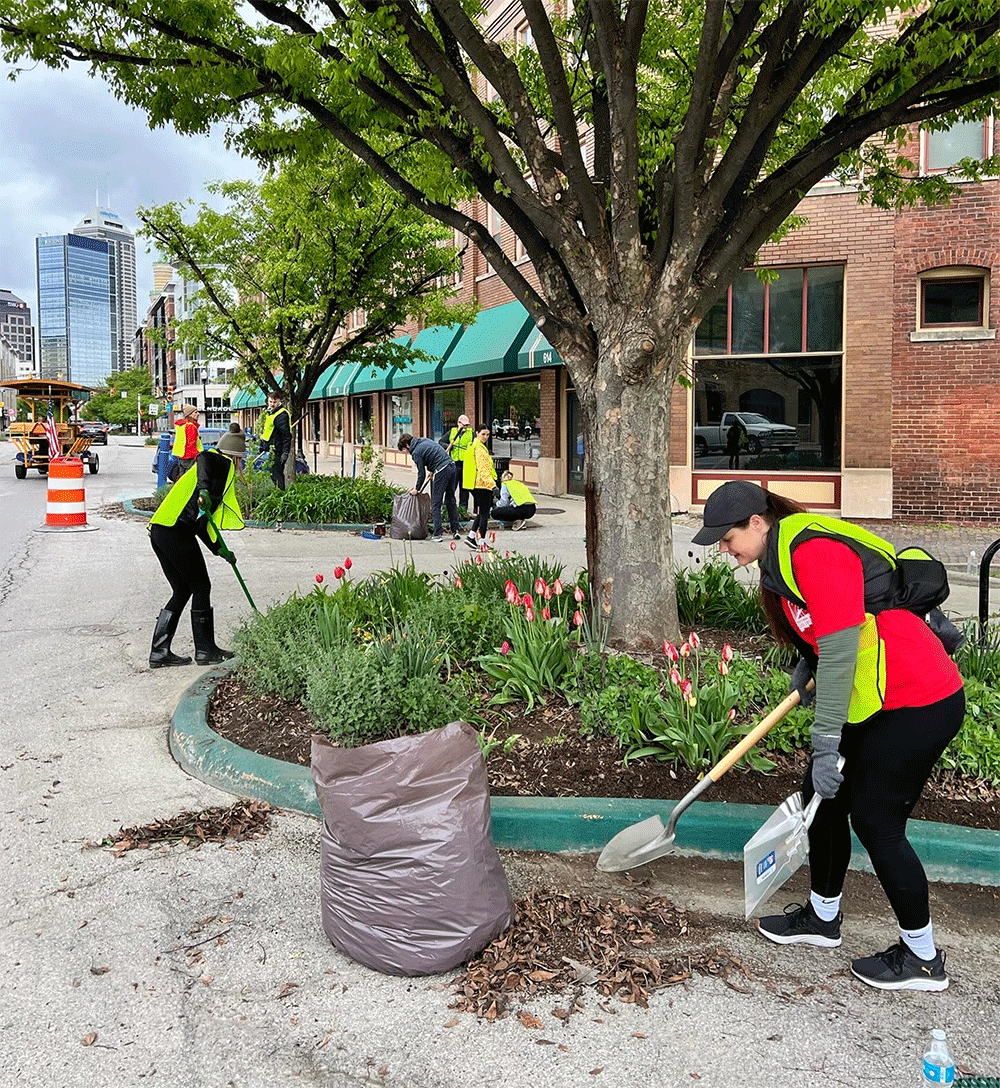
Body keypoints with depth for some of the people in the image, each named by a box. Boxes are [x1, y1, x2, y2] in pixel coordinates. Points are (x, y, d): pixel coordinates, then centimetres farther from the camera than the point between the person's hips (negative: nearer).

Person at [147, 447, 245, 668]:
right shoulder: (223, 464, 5)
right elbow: (204, 457, -20)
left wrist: (219, 549, 29)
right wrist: (204, 489, -34)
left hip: (158, 532, 9)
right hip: (176, 533, -9)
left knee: (182, 591, 15)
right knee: (201, 587, 2)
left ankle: (159, 651, 15)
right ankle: (206, 650, 9)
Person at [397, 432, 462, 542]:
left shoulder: (416, 453, -6)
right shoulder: (425, 441, 18)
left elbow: (421, 473, -4)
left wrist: (417, 489, 10)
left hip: (441, 471, -8)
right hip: (451, 466, 8)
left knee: (435, 504, -1)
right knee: (451, 500, 16)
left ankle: (437, 534, -2)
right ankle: (456, 530, 18)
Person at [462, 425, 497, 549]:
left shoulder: (472, 446, 18)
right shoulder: (479, 448, -14)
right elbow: (483, 469, -22)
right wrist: (492, 484, -27)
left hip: (475, 485, 10)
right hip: (482, 484, -10)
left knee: (481, 512, 17)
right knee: (484, 513, -4)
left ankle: (471, 536, 13)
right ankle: (482, 542, -1)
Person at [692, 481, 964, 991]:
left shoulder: (814, 551, -24)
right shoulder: (783, 552, 8)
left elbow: (840, 653, -27)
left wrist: (826, 745, -25)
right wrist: (806, 667, 11)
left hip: (917, 705, -10)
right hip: (874, 701, 10)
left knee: (875, 822, -2)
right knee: (822, 797, 14)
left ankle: (922, 958, 17)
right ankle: (822, 917, 34)